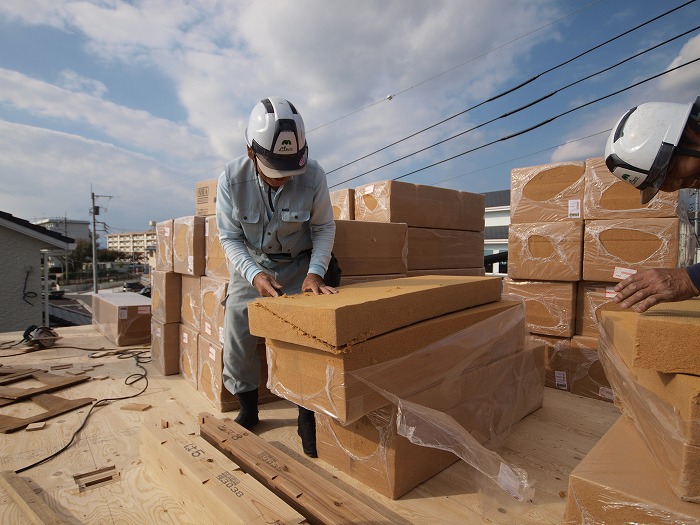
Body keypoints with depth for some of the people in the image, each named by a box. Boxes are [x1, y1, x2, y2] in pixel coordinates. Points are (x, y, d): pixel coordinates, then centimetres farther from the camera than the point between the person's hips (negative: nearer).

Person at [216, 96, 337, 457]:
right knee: (236, 332, -2)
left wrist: (315, 271, -24)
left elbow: (324, 229, -10)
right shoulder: (231, 179, -21)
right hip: (251, 265, 2)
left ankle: (307, 417, 11)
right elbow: (230, 237, -12)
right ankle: (247, 409, 22)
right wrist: (254, 274, -28)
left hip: (299, 264, -1)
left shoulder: (312, 175, -23)